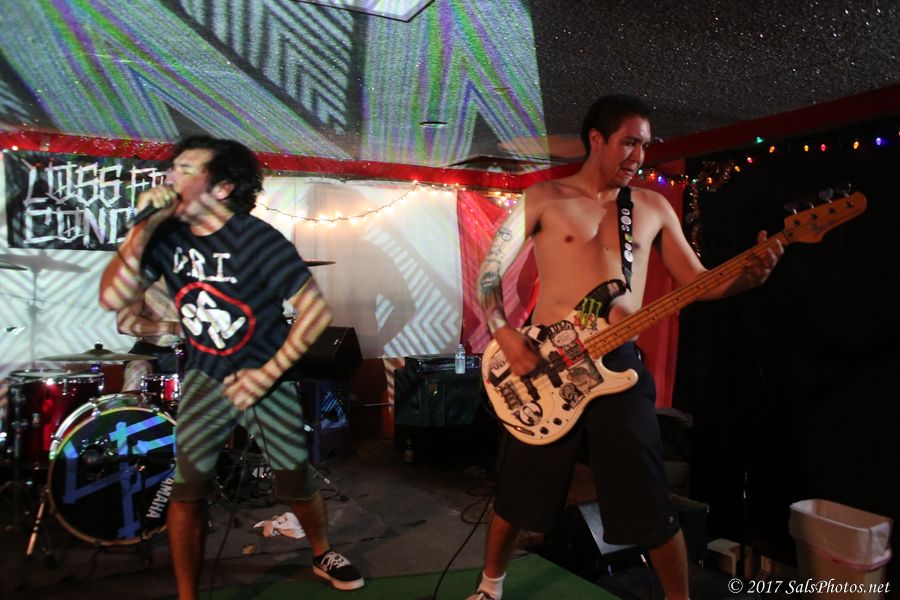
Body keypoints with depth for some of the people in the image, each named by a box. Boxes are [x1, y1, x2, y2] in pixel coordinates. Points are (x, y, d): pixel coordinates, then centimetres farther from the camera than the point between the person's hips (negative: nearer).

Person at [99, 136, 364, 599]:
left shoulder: (258, 241, -22)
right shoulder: (166, 236, -8)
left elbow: (317, 311, -21)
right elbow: (112, 299, -14)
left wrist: (268, 373, -19)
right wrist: (142, 228, -23)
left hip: (266, 378, -3)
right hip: (204, 379, 3)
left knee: (296, 482, 9)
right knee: (187, 490, 0)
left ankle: (322, 556, 39)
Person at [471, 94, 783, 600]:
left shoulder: (653, 207, 11)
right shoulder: (544, 198, 2)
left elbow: (696, 282, 11)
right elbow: (490, 271, 1)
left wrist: (749, 275, -10)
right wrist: (505, 335, -14)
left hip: (619, 364, 2)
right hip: (542, 362, -1)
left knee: (651, 506, 5)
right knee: (516, 496, 9)